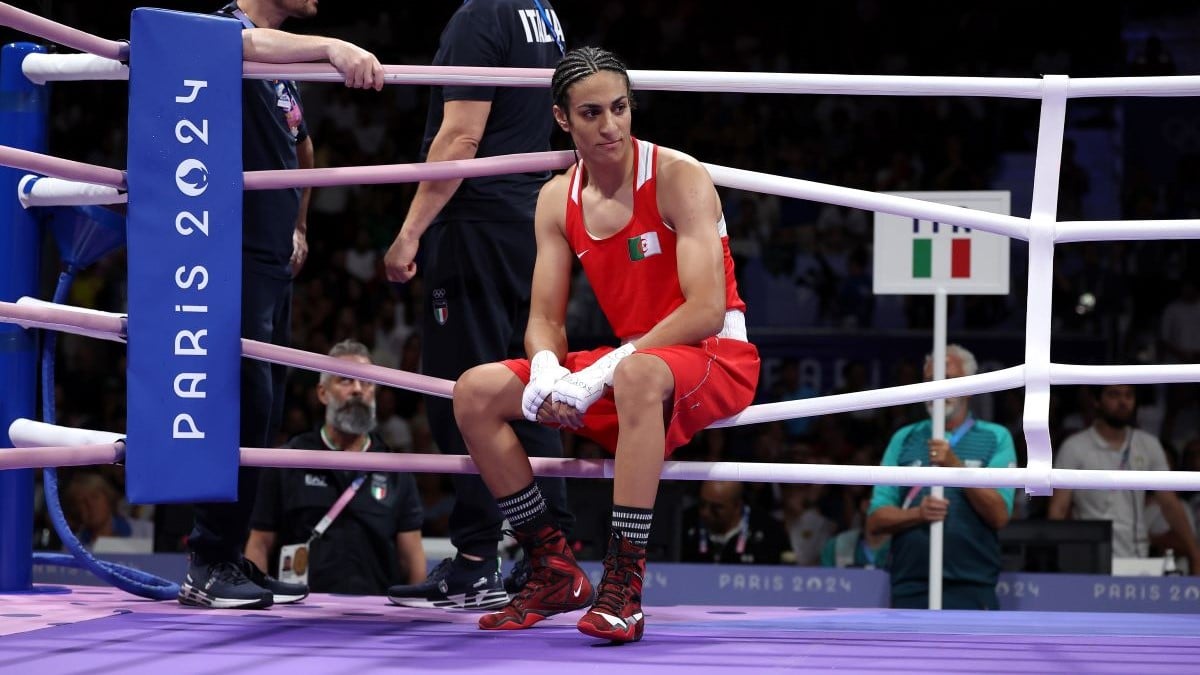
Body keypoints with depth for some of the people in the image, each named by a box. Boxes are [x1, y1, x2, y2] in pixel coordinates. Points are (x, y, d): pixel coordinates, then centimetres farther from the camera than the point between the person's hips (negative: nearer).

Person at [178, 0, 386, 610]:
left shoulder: (282, 66, 18)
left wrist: (297, 226, 36)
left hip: (273, 260, 9)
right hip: (233, 256, -9)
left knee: (262, 415, 9)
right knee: (245, 406, -13)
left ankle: (229, 557, 15)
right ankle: (208, 567, -8)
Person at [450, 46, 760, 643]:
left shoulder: (678, 177, -15)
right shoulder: (558, 199, 4)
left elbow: (707, 310, -23)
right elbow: (544, 319, 4)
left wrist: (602, 373, -28)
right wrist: (547, 371, -21)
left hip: (715, 356, -7)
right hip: (629, 362, 7)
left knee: (638, 374, -42)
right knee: (475, 392, -7)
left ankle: (624, 586, -40)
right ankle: (555, 573, -2)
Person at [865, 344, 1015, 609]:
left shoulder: (996, 438, 7)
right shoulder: (904, 439, 14)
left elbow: (999, 515, -5)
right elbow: (875, 522, 8)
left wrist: (955, 466, -14)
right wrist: (918, 513, -12)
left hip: (972, 592, -2)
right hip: (910, 588, 2)